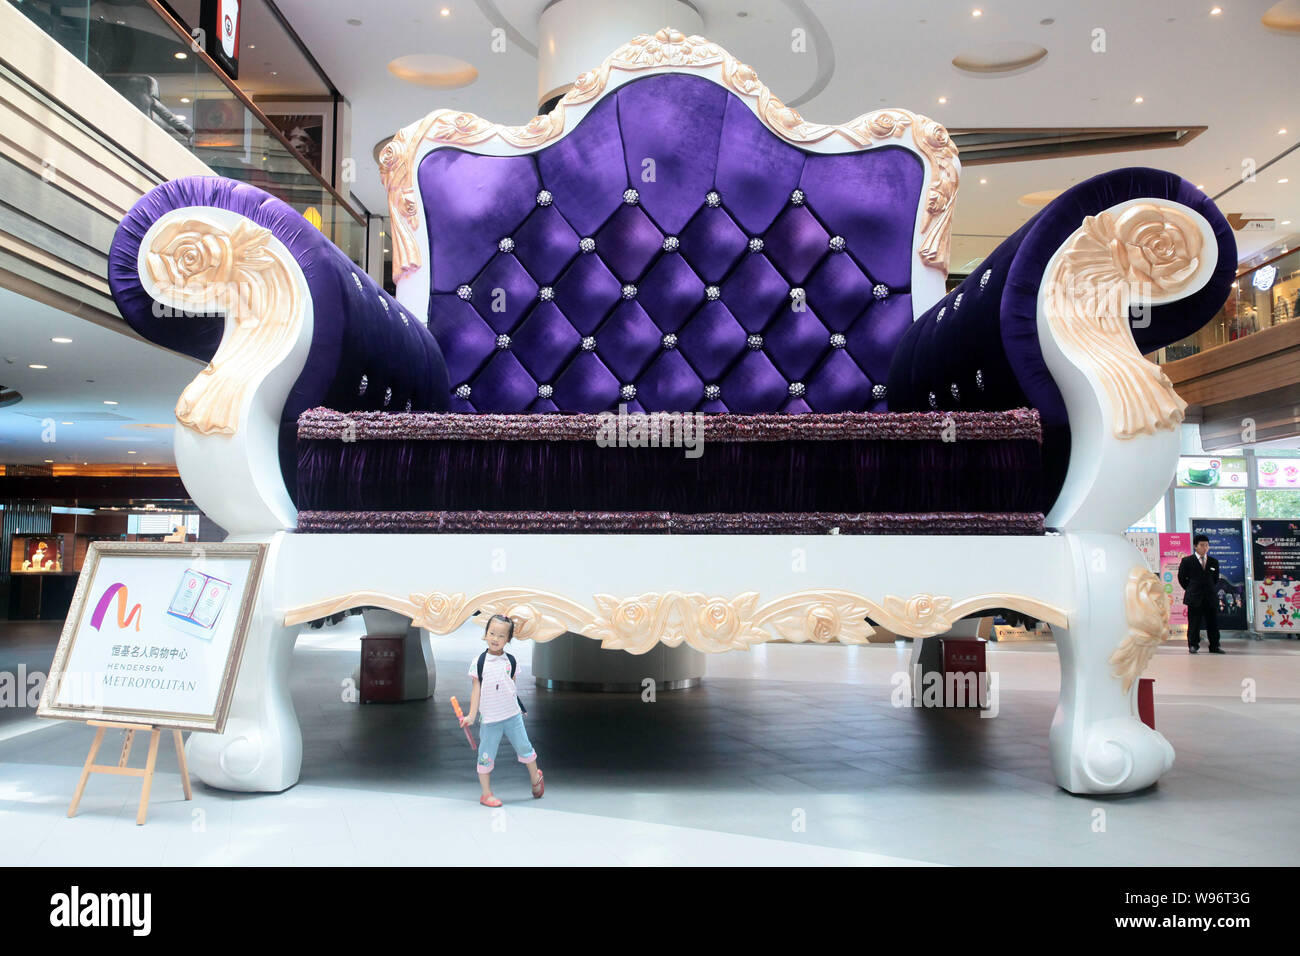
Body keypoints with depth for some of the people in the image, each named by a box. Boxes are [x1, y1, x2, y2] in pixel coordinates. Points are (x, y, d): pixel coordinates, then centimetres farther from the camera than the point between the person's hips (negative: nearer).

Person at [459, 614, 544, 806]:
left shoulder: (510, 660, 2)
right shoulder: (479, 662, -7)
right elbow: (476, 690, -3)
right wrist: (472, 716, -3)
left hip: (513, 715, 3)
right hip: (489, 718, -3)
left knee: (524, 748, 10)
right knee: (486, 756, 2)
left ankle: (535, 777, 35)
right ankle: (486, 794, 15)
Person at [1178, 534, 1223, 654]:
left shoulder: (1214, 562, 11)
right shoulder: (1187, 561, 0)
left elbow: (1216, 579, 19)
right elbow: (1182, 578, 6)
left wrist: (1213, 590, 9)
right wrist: (1191, 590, 4)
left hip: (1211, 598, 3)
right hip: (1194, 598, -3)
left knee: (1213, 623, 4)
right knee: (1194, 623, -1)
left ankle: (1214, 646, 11)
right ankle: (1193, 645, 6)